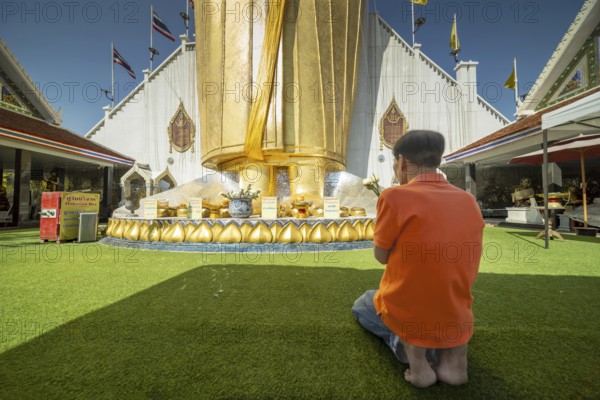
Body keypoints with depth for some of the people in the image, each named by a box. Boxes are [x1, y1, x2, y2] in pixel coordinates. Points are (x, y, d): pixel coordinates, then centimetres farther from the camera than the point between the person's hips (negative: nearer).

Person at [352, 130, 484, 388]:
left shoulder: (395, 196, -21)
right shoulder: (468, 201, -3)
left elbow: (381, 256, -8)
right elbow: (463, 268, 6)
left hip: (405, 314, -4)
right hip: (456, 320, 5)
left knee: (361, 306, 29)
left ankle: (405, 343, 1)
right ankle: (453, 350, 10)